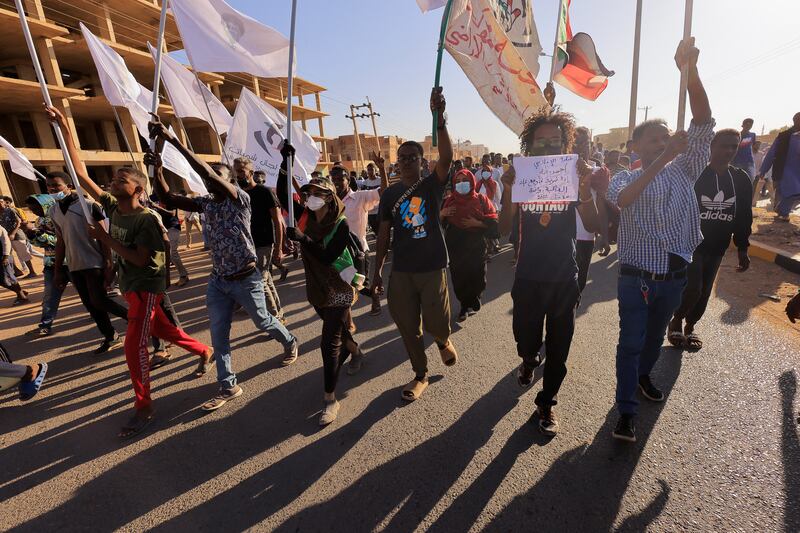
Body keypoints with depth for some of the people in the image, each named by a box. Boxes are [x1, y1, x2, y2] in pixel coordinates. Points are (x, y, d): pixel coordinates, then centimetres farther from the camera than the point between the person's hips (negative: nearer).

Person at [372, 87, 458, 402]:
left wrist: (439, 117, -33)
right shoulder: (390, 194, 5)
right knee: (408, 327, 8)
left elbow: (446, 157, -22)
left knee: (437, 324, -1)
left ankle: (443, 340, 38)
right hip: (401, 271, 3)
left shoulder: (432, 185, -2)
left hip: (432, 267, -2)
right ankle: (420, 375, 30)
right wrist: (377, 271, 7)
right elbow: (384, 235, 8)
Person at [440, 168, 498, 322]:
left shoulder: (481, 199, 1)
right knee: (459, 280, 1)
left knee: (476, 279, 6)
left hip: (476, 247, -1)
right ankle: (466, 305, 21)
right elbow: (439, 223, 12)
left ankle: (468, 305, 31)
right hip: (455, 247, 1)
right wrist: (441, 214, -8)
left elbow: (493, 222, -3)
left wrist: (477, 223, -17)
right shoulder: (449, 201, 8)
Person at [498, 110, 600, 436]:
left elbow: (592, 225, -11)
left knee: (558, 350, 10)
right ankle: (530, 361, 48)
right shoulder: (521, 179, -2)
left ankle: (546, 403, 33)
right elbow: (504, 229, -11)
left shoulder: (573, 177, -1)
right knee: (527, 343, 10)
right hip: (528, 277, 0)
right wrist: (508, 191, -24)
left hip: (564, 278, 1)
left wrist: (585, 187, -24)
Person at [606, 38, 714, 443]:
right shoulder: (625, 179, -2)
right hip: (637, 277, -4)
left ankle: (643, 376, 45)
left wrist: (690, 70, -15)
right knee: (630, 342, 0)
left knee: (655, 336, 21)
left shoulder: (684, 171, 6)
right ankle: (627, 412, 8)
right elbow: (622, 200, -27)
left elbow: (702, 123, -6)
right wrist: (661, 160, -32)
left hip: (675, 277, 4)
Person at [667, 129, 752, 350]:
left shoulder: (741, 179, 4)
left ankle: (690, 326, 30)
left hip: (717, 249, 5)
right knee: (692, 289, -11)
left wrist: (742, 249, 9)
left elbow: (744, 217, 10)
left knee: (704, 292, 10)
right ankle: (676, 321, 15)